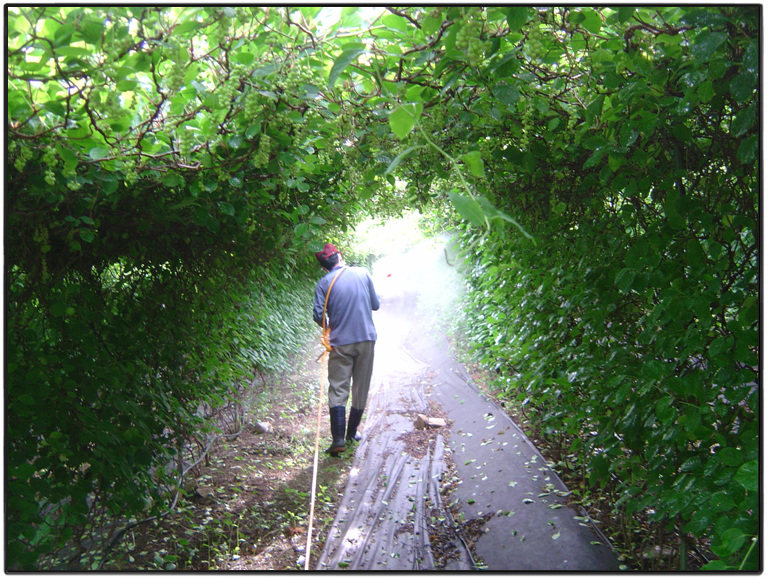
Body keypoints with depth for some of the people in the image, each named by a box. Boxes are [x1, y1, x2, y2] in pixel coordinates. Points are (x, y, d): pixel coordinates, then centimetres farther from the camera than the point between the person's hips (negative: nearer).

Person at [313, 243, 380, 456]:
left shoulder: (324, 282, -1)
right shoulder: (362, 273, 4)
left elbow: (318, 315, -8)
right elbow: (375, 304, 9)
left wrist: (328, 329, 11)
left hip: (340, 342, -2)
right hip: (366, 339, 2)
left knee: (338, 390, -1)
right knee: (361, 389, 13)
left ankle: (338, 438, -12)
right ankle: (352, 432, 25)